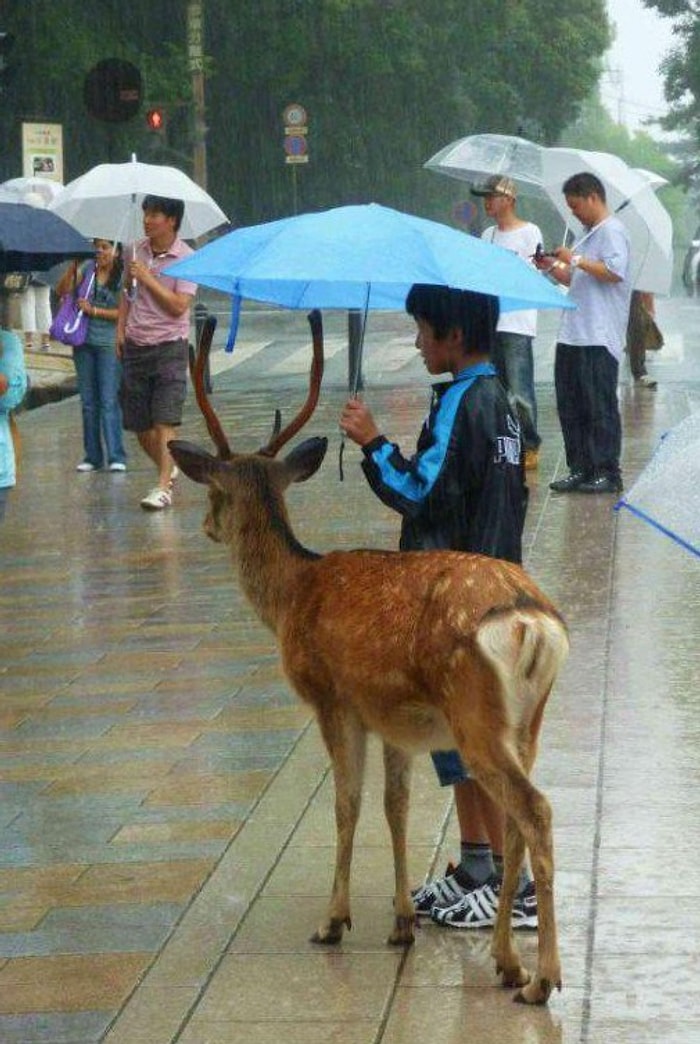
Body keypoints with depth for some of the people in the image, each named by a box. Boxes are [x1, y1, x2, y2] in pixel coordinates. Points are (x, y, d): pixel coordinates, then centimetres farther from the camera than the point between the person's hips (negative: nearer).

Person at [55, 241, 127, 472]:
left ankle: (116, 457, -10)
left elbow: (124, 312, -10)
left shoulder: (123, 277, -4)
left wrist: (93, 310, -13)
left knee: (109, 401, -10)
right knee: (88, 403, 8)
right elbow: (61, 291, 3)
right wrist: (72, 267, -10)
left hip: (109, 344, -5)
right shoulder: (87, 269, 7)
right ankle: (92, 456, 14)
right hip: (84, 343, 5)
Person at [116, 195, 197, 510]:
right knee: (139, 424, 9)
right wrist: (120, 329, 10)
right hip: (135, 346, 6)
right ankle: (168, 469, 32)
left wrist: (147, 278, -18)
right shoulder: (136, 251, 7)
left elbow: (179, 306, -17)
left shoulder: (186, 258, -10)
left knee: (165, 421, -12)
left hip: (169, 346, -6)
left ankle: (163, 487, -11)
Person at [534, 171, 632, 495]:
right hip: (573, 335, 10)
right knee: (570, 405, 9)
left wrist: (575, 260, -16)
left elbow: (614, 272, -22)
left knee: (600, 407, -5)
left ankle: (608, 473, -1)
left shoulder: (611, 231, -8)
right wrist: (552, 267, 12)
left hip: (599, 338, -10)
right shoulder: (589, 234, 22)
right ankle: (580, 469, 14)